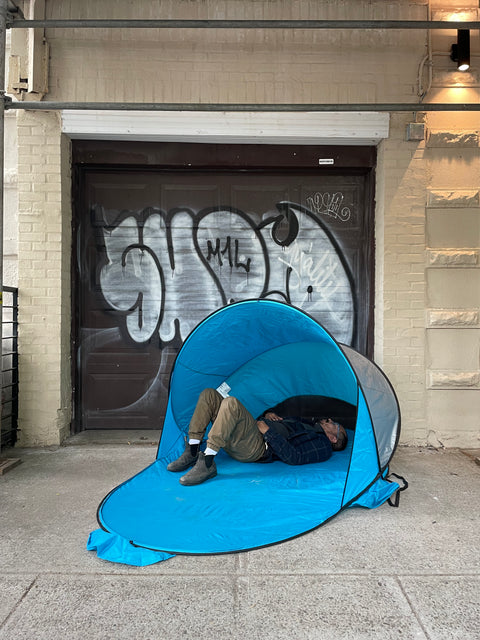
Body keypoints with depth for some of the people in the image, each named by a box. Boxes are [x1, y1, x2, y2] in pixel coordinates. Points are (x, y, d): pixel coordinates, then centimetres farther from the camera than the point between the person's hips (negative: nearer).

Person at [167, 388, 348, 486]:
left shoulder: (323, 445, 7)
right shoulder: (307, 423, 33)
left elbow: (293, 457, -13)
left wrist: (268, 430, -13)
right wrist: (268, 415, 14)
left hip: (257, 447, -9)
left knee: (231, 403, -34)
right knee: (209, 395, -1)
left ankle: (207, 464, -32)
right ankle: (192, 453, -7)